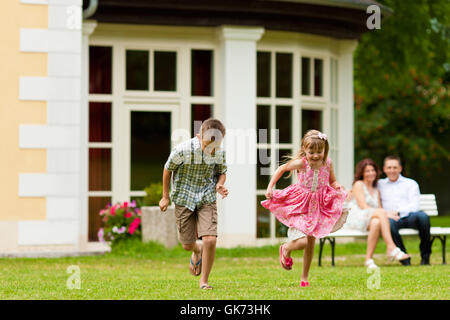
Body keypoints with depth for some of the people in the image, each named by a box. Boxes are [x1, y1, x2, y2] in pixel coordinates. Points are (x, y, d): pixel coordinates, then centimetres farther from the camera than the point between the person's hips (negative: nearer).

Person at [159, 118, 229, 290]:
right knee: (187, 245, 6)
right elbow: (168, 169, -4)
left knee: (210, 240, -16)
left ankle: (204, 281, 4)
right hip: (184, 199, -1)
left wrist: (219, 185, -14)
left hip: (207, 200, 1)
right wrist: (165, 197, 4)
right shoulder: (183, 150, -22)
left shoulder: (219, 153, -12)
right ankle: (197, 251, 47)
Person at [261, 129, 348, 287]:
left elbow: (332, 181, 9)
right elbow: (281, 169, -1)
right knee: (302, 241, -17)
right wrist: (270, 187, -6)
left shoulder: (327, 163, -7)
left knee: (311, 243, 11)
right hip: (300, 206, -4)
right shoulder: (301, 163, -17)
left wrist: (338, 188, -13)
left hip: (318, 206, 4)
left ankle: (304, 277, 27)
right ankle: (286, 249, 20)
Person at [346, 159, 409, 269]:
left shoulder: (376, 190, 28)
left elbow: (379, 208, 15)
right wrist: (387, 214, -14)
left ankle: (369, 259, -39)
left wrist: (387, 215, -11)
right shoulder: (358, 184, 8)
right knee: (382, 212, -33)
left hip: (372, 219, 5)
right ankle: (391, 248, -46)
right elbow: (363, 206, -6)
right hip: (356, 218, -5)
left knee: (376, 222, -36)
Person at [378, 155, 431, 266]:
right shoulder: (379, 184, 24)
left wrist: (397, 212, -11)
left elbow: (415, 205, 4)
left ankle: (425, 255, -19)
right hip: (393, 219, 0)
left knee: (422, 216, -34)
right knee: (389, 223, -37)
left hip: (410, 216, 0)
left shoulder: (411, 183, 19)